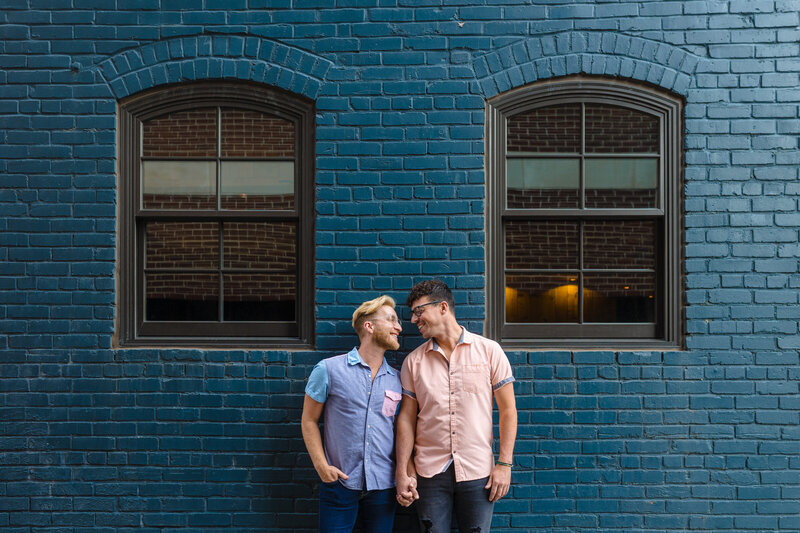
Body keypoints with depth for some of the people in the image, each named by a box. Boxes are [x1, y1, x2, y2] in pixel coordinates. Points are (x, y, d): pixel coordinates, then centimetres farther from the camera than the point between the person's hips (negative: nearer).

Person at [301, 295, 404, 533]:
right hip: (340, 482, -3)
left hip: (383, 486, 3)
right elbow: (309, 421, 2)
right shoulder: (329, 369, -3)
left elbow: (400, 428, 13)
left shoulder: (396, 379, 7)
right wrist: (321, 465, -8)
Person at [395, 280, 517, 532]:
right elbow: (407, 418, 5)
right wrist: (402, 472, -1)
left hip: (478, 471, -1)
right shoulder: (413, 361, 5)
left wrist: (504, 464, -5)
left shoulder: (489, 350, -1)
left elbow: (508, 410, 0)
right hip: (429, 471, 2)